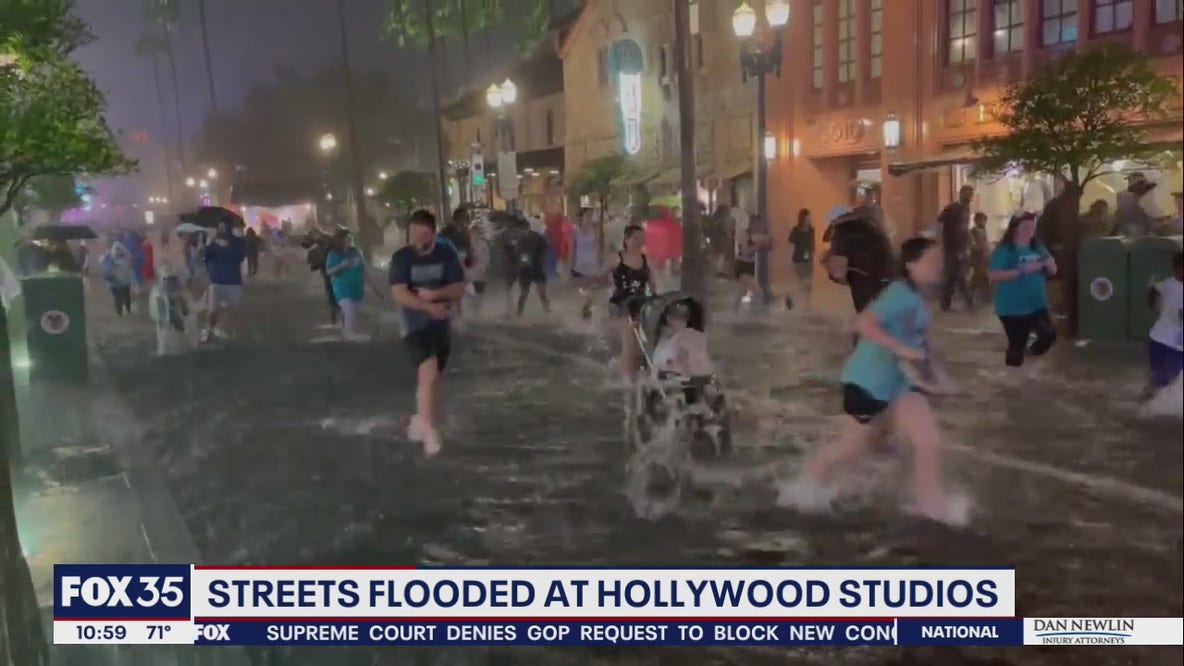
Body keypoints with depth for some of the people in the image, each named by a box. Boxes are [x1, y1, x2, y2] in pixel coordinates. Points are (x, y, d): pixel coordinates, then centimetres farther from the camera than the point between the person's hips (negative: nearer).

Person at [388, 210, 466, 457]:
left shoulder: (447, 255, -1)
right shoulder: (401, 258, -8)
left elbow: (459, 289, -3)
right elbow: (399, 294, -18)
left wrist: (435, 293, -20)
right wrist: (430, 307, -29)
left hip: (441, 325, 4)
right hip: (415, 325, -4)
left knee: (431, 378, 15)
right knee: (428, 375, -20)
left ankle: (420, 419, 35)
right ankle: (428, 429, -13)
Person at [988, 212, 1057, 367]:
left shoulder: (1038, 247, 7)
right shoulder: (1004, 249, -12)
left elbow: (1053, 271, 13)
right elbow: (994, 276, -23)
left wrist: (1048, 264, -11)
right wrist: (1022, 270, -27)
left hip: (1037, 305, 6)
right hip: (1013, 308, -6)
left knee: (1049, 335, 8)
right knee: (1017, 345, -1)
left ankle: (1029, 353, 35)